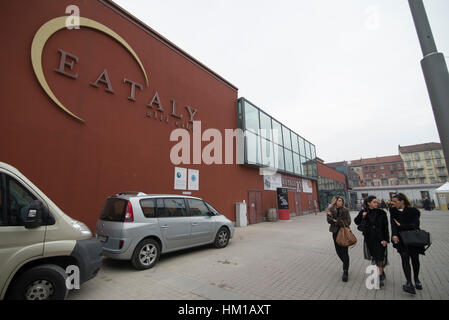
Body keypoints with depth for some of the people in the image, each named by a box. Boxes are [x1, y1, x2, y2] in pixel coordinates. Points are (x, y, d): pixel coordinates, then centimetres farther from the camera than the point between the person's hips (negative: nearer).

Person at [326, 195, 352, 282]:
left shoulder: (345, 210, -3)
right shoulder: (330, 210, -1)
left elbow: (348, 221, -8)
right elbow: (329, 220, -8)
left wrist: (337, 221, -16)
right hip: (335, 233, 2)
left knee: (344, 252, -4)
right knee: (338, 251, 11)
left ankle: (346, 272, 4)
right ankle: (346, 265, 37)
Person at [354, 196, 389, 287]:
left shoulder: (381, 213, -6)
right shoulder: (364, 212, -3)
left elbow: (385, 227, -4)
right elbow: (357, 222, 4)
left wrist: (385, 239, -8)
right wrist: (362, 216, -13)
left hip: (380, 238, -2)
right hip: (369, 239, 2)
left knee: (380, 257, -4)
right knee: (374, 257, 13)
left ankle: (380, 277, 8)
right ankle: (382, 273, 33)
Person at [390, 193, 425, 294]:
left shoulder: (413, 211, -5)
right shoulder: (393, 211, 1)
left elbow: (415, 225, -12)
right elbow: (393, 224, -10)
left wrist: (401, 225, -14)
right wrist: (394, 235, -23)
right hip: (400, 239, 0)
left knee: (415, 258, 11)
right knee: (405, 258, -8)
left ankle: (416, 279, 34)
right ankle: (409, 283, -5)